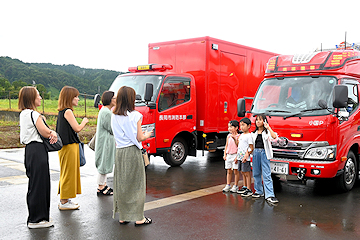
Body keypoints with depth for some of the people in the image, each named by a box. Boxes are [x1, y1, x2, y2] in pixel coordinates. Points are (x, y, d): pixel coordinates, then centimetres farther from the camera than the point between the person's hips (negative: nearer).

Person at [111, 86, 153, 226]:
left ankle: (122, 217, 20)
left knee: (121, 184, 12)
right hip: (133, 152, -5)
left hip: (119, 152, 5)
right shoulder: (135, 115, -10)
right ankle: (138, 218, 9)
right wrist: (147, 135, 12)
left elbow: (117, 136, 11)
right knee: (136, 184, 3)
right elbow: (139, 138, -9)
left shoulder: (114, 117, 6)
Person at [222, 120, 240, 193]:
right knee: (228, 171, 10)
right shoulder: (228, 136, 10)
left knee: (236, 171, 2)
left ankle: (235, 186, 10)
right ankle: (228, 185, 16)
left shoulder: (238, 136, -9)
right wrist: (225, 155, 9)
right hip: (228, 155, 6)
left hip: (235, 155, -6)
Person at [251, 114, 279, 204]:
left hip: (264, 153, -5)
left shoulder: (267, 131, -1)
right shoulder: (254, 133, 13)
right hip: (256, 153, 5)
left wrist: (268, 127, -23)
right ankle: (259, 191, 25)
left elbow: (274, 136, -21)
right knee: (256, 173, 11)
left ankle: (269, 195, -10)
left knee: (266, 174, -8)